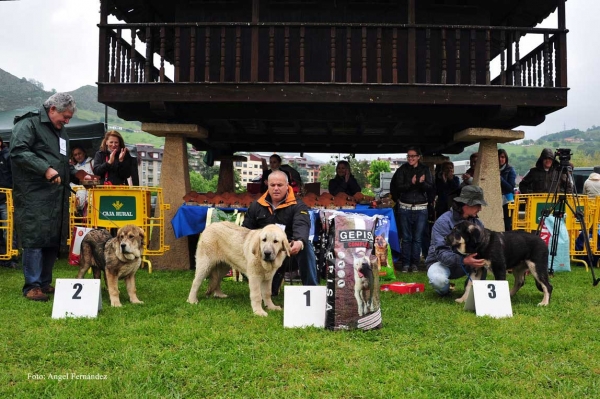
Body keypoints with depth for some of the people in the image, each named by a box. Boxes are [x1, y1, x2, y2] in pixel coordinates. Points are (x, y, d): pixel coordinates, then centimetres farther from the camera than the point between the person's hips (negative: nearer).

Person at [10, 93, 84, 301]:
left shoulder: (60, 131, 22)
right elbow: (18, 151, -18)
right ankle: (32, 286, 2)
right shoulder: (29, 124, -5)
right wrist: (45, 169, -24)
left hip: (56, 196, 8)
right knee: (34, 239, -7)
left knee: (53, 241, 10)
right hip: (34, 196, -8)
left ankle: (45, 283, 20)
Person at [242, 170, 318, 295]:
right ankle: (271, 289, 36)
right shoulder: (256, 206, 4)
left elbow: (302, 225, -30)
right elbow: (246, 230, 10)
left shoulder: (297, 205, -10)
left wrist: (300, 242, -53)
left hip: (291, 247, -4)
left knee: (306, 247, -34)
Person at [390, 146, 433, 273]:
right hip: (405, 208, 0)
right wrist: (412, 183, -23)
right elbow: (398, 187, -7)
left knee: (417, 238, 3)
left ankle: (414, 263, 11)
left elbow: (430, 187, -4)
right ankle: (405, 263, 9)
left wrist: (421, 182, -25)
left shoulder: (425, 170, 4)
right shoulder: (402, 170, 3)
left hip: (421, 208, 1)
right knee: (406, 237, 2)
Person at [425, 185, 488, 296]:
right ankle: (444, 289, 0)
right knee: (438, 280, -37)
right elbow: (441, 252, -30)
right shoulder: (443, 222, -22)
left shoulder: (477, 223, -2)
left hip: (464, 263, 5)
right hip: (442, 262, -4)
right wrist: (464, 261, -45)